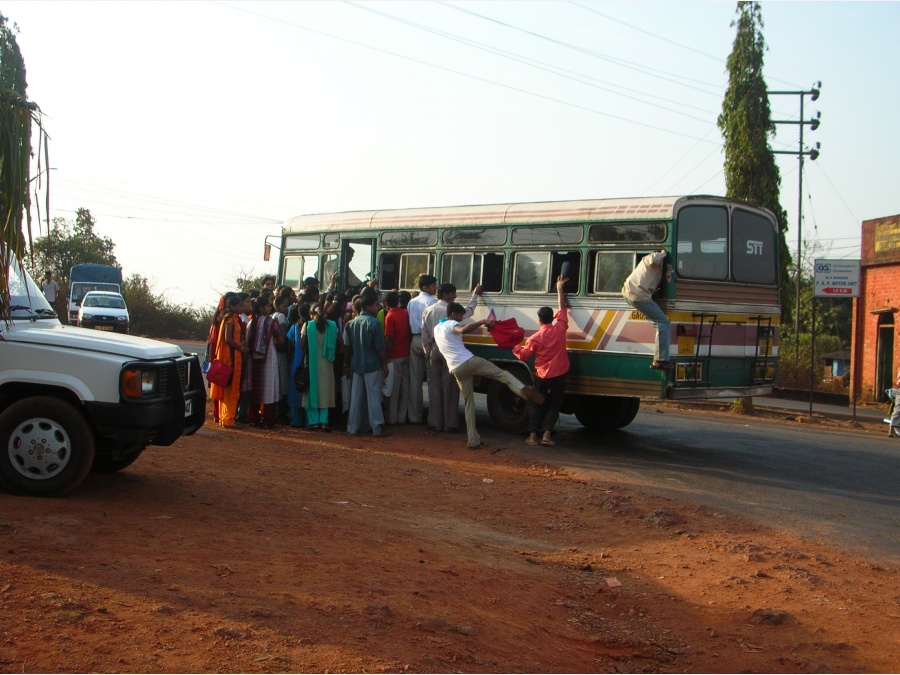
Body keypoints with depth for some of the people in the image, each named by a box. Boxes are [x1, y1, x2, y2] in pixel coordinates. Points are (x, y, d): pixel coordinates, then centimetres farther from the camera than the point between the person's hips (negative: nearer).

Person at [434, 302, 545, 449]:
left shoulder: (437, 329, 23)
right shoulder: (451, 324, 0)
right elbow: (463, 330, -23)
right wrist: (483, 321, -25)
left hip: (456, 370, 6)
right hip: (469, 361, -6)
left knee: (469, 403, 11)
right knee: (502, 374, -5)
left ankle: (473, 440, 6)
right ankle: (525, 391, -32)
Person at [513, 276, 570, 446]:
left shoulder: (535, 338, -11)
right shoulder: (560, 329, -7)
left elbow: (523, 356, -1)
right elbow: (562, 309, 6)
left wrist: (515, 347, 17)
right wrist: (560, 288, 16)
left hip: (542, 376, -1)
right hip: (559, 375, 1)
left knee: (537, 405, 12)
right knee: (554, 405, 7)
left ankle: (533, 435, 5)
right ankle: (547, 435, -5)